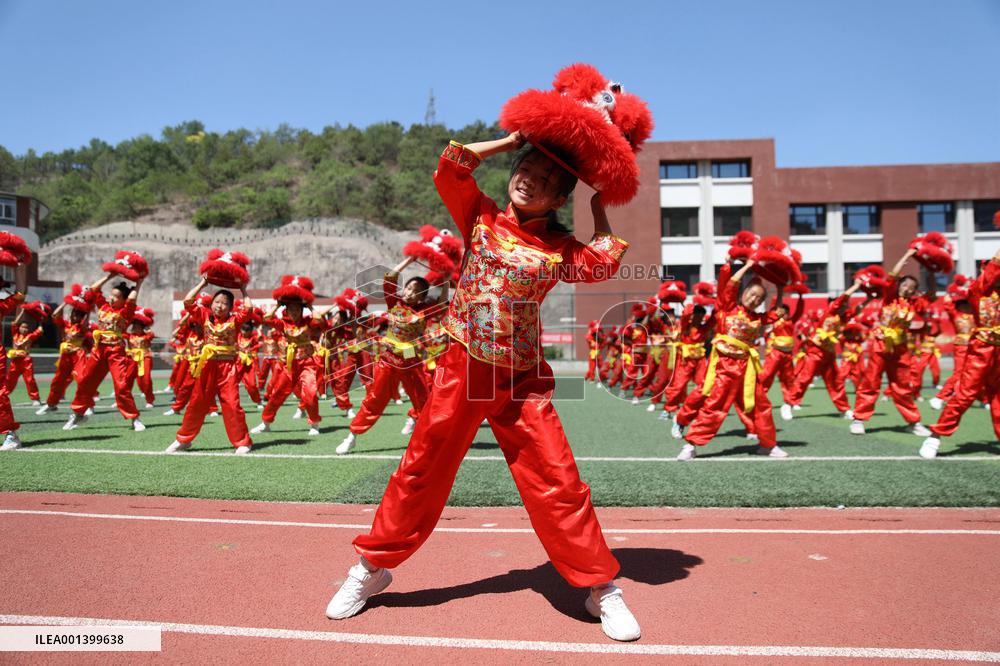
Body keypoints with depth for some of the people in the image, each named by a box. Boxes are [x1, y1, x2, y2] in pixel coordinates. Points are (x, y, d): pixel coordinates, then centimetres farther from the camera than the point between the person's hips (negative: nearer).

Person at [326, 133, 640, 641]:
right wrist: (509, 141, 2)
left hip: (523, 381, 0)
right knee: (422, 471, 10)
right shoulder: (481, 217, 5)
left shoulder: (558, 247, 2)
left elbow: (603, 264, -13)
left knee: (558, 483, -1)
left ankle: (601, 586, 16)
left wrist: (599, 207, 1)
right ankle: (372, 567, 29)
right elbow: (450, 167, -3)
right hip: (460, 370, 1)